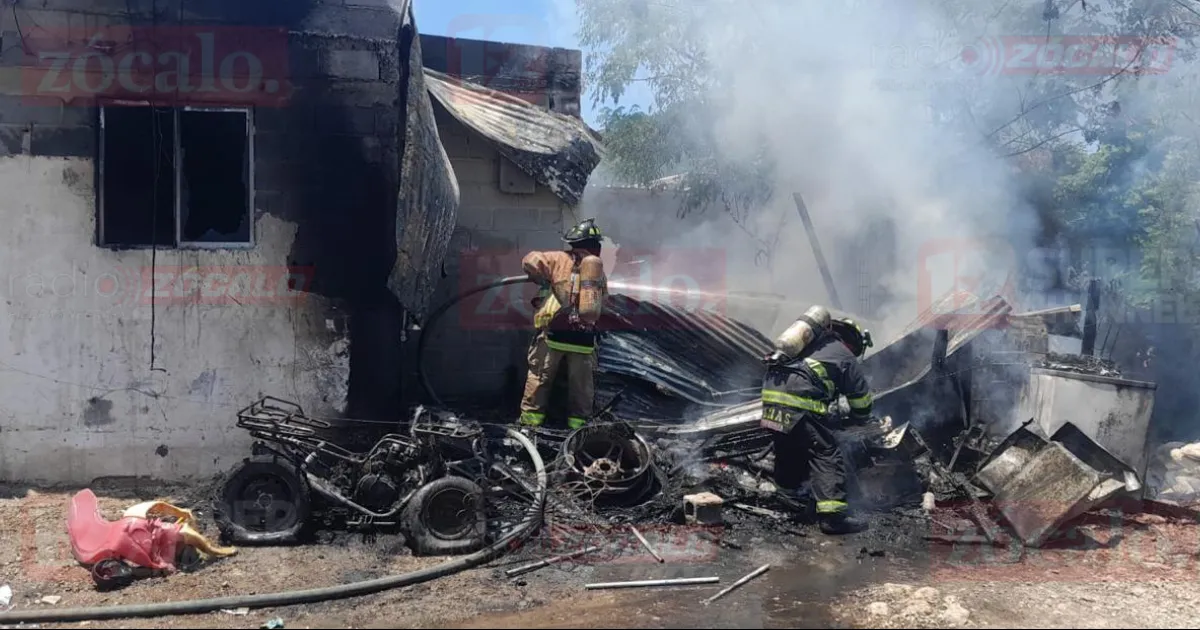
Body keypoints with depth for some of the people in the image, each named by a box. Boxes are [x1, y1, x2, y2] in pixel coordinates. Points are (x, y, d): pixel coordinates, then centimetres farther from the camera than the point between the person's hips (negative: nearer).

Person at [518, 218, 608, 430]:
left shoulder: (561, 259, 3)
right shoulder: (599, 270, 14)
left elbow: (530, 261, -6)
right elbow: (600, 304, 16)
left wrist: (544, 280, 10)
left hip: (554, 331, -3)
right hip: (585, 335, 3)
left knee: (539, 377, 8)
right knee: (581, 383, 13)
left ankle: (531, 417, 9)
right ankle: (578, 421, 16)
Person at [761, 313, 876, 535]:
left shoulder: (813, 340, 29)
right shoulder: (846, 358, 13)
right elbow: (861, 399, 18)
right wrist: (859, 420, 40)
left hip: (770, 391, 7)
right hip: (799, 401, -7)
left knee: (787, 442, 27)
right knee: (826, 454, -5)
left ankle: (788, 487, 44)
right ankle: (833, 513, -14)